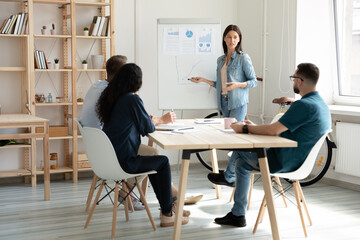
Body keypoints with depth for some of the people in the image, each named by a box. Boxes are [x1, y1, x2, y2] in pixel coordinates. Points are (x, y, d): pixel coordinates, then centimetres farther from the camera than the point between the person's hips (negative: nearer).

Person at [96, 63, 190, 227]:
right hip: (123, 162, -9)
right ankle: (167, 214, 15)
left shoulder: (112, 98, 9)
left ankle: (167, 206, 32)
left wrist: (153, 120, 24)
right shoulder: (132, 99, -16)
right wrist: (153, 121, 14)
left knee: (154, 160, 26)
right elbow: (148, 128, -9)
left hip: (108, 158, 9)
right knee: (163, 162, 10)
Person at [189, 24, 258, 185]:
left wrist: (237, 85, -20)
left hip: (238, 103, -6)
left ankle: (229, 175, -8)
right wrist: (203, 80, 11)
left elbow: (254, 81, -5)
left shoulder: (243, 58, -3)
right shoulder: (221, 60, 15)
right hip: (224, 102, 6)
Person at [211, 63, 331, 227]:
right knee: (242, 163, 15)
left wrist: (244, 128, -11)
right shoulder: (321, 104, 10)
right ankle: (237, 215, 18)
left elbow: (273, 130, -25)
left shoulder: (304, 105, -23)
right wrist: (254, 127, 10)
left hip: (282, 162, -10)